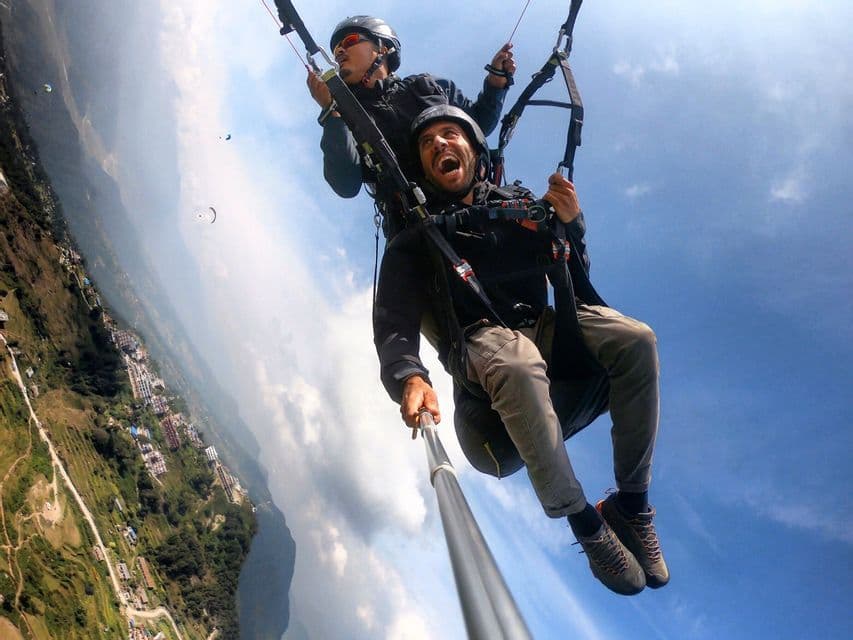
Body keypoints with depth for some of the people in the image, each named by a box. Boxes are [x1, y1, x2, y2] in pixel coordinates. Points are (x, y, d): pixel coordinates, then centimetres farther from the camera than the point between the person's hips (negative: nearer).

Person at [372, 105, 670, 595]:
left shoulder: (521, 207, 19)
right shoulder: (416, 242, 11)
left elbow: (574, 281, 18)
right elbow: (394, 324, -3)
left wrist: (570, 224, -1)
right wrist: (410, 377, -25)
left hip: (546, 330, 3)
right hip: (481, 340, -3)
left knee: (636, 340, -26)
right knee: (519, 367, -40)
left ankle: (632, 502, -15)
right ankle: (585, 523, -27)